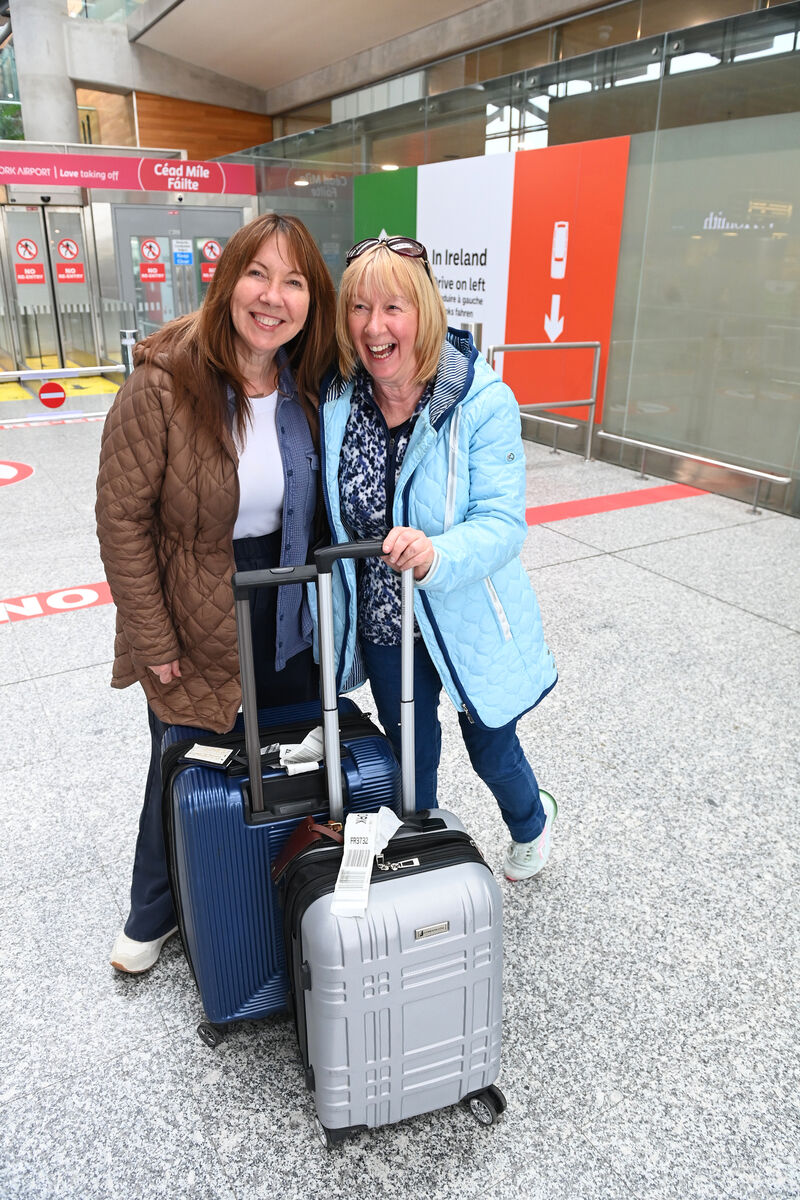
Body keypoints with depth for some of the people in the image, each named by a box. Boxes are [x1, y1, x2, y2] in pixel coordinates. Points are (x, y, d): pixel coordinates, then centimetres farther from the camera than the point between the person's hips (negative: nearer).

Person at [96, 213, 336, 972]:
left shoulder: (311, 385, -5)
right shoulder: (163, 381, -19)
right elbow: (123, 516, -15)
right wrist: (152, 638, -13)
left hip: (287, 614, 4)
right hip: (194, 623, -4)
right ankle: (153, 914, 43)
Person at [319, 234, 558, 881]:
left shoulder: (484, 403, -21)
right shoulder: (334, 399, -9)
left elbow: (502, 523, -25)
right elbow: (330, 515, 4)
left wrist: (436, 555, -44)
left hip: (468, 623, -3)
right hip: (383, 622, 3)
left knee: (492, 755, 20)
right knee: (411, 759, 22)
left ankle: (532, 822, 56)